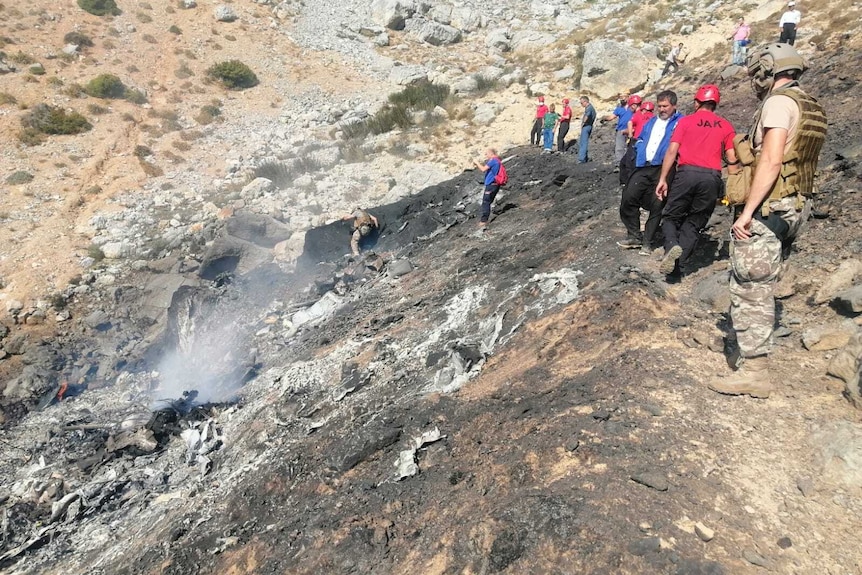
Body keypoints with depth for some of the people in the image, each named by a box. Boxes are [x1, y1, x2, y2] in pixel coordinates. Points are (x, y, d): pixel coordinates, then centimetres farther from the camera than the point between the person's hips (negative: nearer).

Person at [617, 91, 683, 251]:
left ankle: (647, 242, 9)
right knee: (628, 198, -2)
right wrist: (641, 151, 12)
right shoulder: (651, 121, 23)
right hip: (643, 167, 6)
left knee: (657, 205, -1)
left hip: (664, 169, -6)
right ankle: (634, 236, 11)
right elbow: (640, 139, 31)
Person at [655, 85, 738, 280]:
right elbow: (732, 159, 9)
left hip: (687, 173, -2)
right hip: (712, 177, 2)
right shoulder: (726, 126, 14)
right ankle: (677, 264, -1)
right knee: (694, 223, 10)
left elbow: (672, 151, 0)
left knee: (671, 216, 12)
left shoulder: (685, 121, 9)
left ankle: (672, 245, -18)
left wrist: (663, 179, 3)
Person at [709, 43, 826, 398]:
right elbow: (795, 161, 17)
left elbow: (771, 161, -20)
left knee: (749, 290, -6)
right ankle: (756, 357, 23)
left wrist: (747, 211, -22)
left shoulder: (779, 102, -10)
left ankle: (753, 372, -3)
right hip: (793, 208, 10)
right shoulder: (811, 108, 19)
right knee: (761, 288, 15)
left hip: (766, 209, -10)